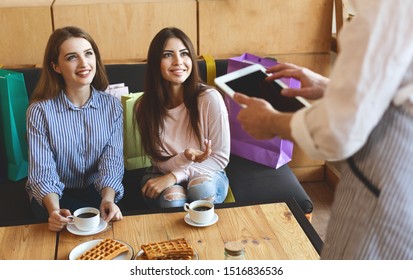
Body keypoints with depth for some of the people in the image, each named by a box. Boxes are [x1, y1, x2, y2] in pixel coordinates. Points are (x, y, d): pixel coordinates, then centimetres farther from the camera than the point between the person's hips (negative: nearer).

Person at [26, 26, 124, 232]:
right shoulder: (39, 110, -11)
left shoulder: (112, 106, -4)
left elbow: (112, 160, -11)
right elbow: (42, 170, -16)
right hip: (56, 195, -1)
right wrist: (54, 210, -35)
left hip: (97, 191, 1)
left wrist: (108, 199, -31)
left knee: (109, 218, -27)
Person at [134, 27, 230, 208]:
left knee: (201, 188, -34)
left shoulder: (210, 98, -19)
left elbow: (221, 157, -12)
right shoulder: (144, 106, -12)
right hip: (162, 175, 1)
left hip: (206, 173, 0)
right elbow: (161, 163, -7)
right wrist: (185, 157, -30)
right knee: (172, 198, -32)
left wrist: (174, 176, -22)